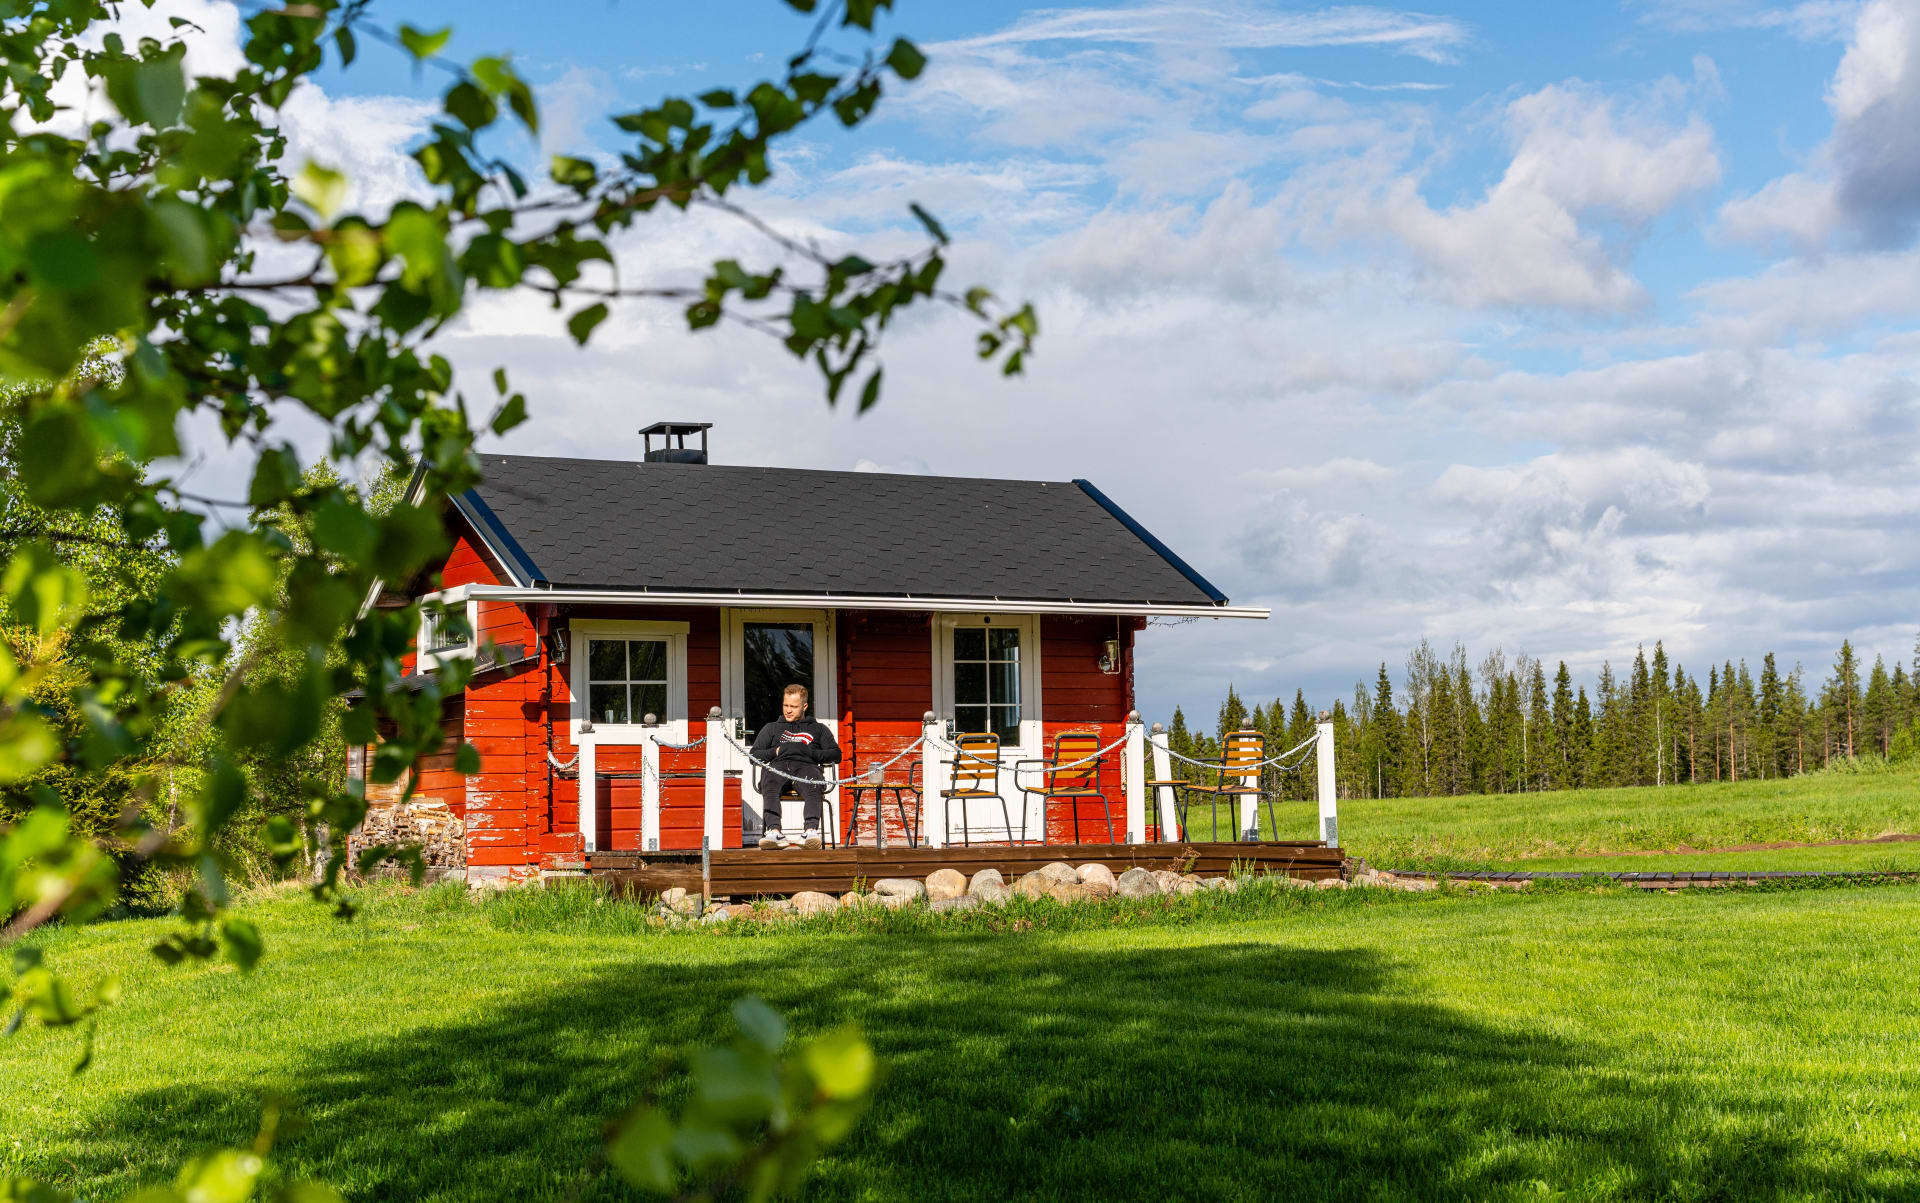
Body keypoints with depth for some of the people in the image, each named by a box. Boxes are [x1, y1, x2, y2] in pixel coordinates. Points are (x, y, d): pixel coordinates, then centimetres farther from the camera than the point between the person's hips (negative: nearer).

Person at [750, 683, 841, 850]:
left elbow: (835, 755, 17)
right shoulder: (771, 728, 37)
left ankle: (811, 830, -61)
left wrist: (809, 752, 2)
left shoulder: (818, 729, 32)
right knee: (769, 782, -39)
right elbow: (754, 755, 24)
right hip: (778, 766, 1)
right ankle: (774, 832, -56)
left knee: (813, 786, -40)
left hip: (805, 766, -1)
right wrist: (776, 752, 5)